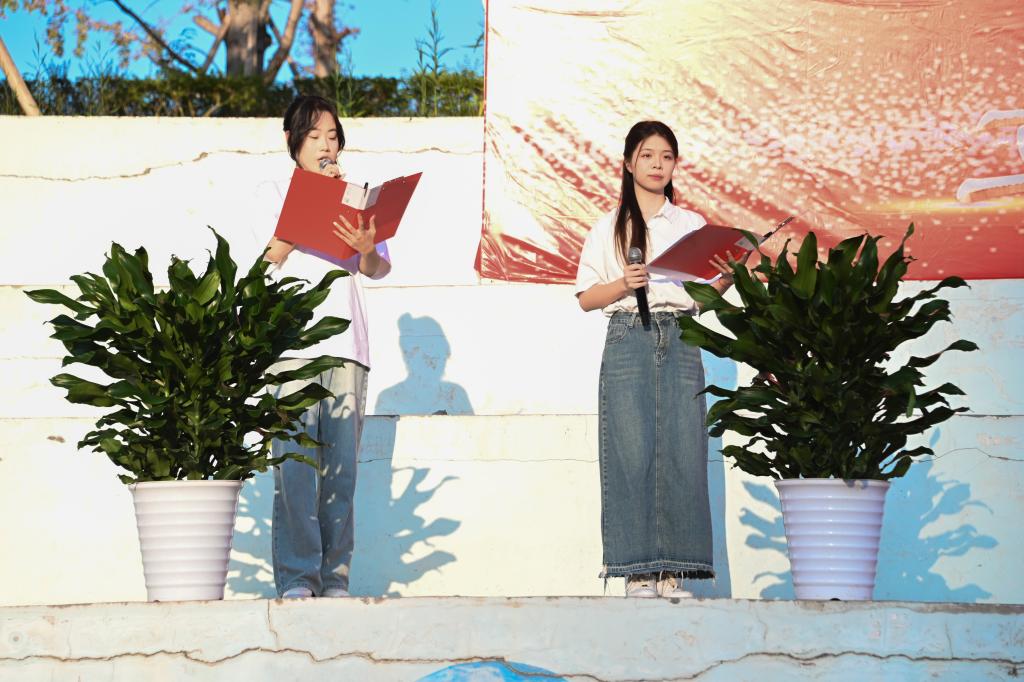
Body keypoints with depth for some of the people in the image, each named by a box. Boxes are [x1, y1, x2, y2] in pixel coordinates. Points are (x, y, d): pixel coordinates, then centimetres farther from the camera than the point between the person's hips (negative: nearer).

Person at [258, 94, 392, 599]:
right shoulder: (273, 192, 15)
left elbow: (379, 270, 8)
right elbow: (270, 257, 0)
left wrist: (367, 250, -15)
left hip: (346, 343, 3)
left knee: (341, 460, -3)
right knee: (295, 458, -12)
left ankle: (335, 577, -1)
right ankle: (295, 577, -13)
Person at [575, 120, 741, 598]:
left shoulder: (692, 225, 17)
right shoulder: (609, 227, 11)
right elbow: (586, 298, 7)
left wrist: (725, 280, -6)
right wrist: (624, 285, -11)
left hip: (680, 340, 2)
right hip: (628, 339, -2)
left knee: (682, 451, -6)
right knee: (630, 452, -9)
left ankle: (672, 572, -4)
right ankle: (637, 571, -7)